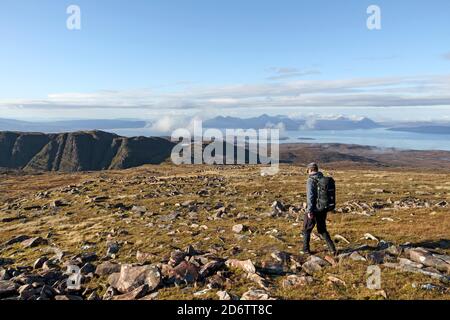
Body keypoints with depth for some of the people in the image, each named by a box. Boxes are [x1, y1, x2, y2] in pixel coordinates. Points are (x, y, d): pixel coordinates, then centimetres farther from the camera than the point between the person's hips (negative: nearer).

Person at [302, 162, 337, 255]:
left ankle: (306, 249, 22)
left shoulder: (311, 180, -15)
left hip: (314, 210, -6)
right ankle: (332, 249, 7)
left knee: (307, 229, 13)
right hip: (323, 209, 6)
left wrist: (309, 211, -21)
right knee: (322, 230, 18)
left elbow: (310, 196, -23)